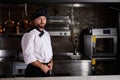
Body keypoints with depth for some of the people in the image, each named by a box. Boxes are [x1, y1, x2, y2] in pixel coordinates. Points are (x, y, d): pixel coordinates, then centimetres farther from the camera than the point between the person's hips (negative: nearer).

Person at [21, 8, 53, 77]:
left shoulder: (47, 34, 10)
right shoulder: (30, 35, -13)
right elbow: (28, 56, -19)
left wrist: (51, 62, 0)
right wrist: (42, 66, -17)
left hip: (46, 70, 7)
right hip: (35, 70, -7)